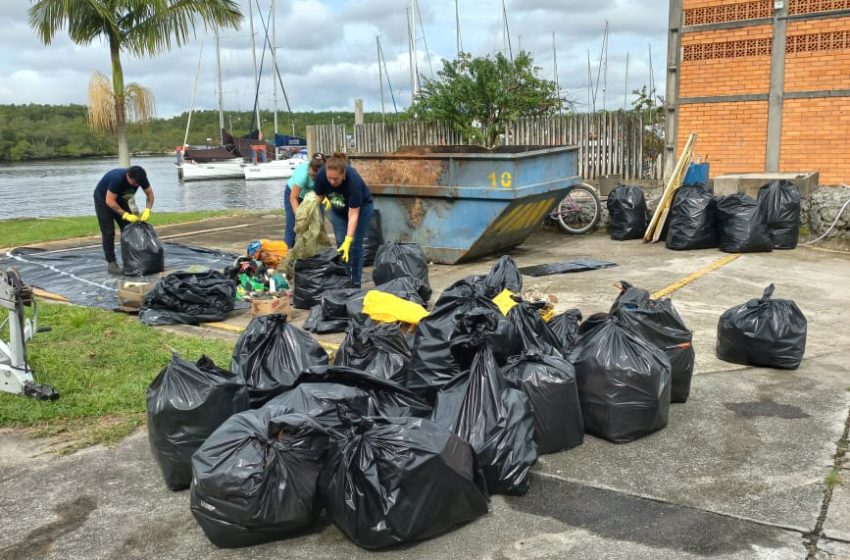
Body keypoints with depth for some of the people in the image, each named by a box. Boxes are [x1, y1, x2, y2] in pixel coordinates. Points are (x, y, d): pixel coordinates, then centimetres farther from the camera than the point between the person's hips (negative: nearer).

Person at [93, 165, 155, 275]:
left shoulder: (141, 178, -23)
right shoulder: (117, 178, -39)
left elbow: (150, 194, -11)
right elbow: (110, 201, -34)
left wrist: (147, 210, -27)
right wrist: (126, 215, -37)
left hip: (120, 198, 6)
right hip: (104, 199, -6)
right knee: (108, 232, -10)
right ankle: (111, 263, -7)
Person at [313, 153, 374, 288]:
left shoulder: (353, 180, -40)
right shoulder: (321, 175, -30)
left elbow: (353, 215, -36)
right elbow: (318, 196, -7)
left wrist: (348, 240, -40)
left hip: (361, 207, -4)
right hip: (338, 209, 4)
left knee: (355, 244, -9)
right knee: (340, 243, -2)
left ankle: (355, 282, 0)